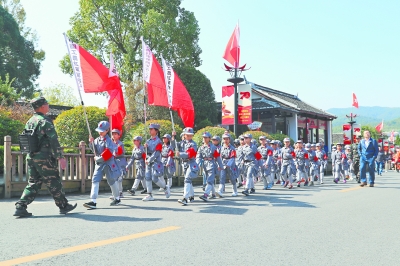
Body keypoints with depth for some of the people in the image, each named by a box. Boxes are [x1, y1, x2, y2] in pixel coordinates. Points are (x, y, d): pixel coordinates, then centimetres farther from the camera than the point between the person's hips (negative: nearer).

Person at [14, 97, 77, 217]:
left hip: (30, 157, 8)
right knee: (54, 183, 4)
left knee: (33, 183, 12)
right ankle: (64, 206, 14)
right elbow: (54, 141, -16)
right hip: (44, 158, -7)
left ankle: (20, 207, 3)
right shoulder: (45, 121, -12)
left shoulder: (29, 122, 14)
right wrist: (60, 157, -15)